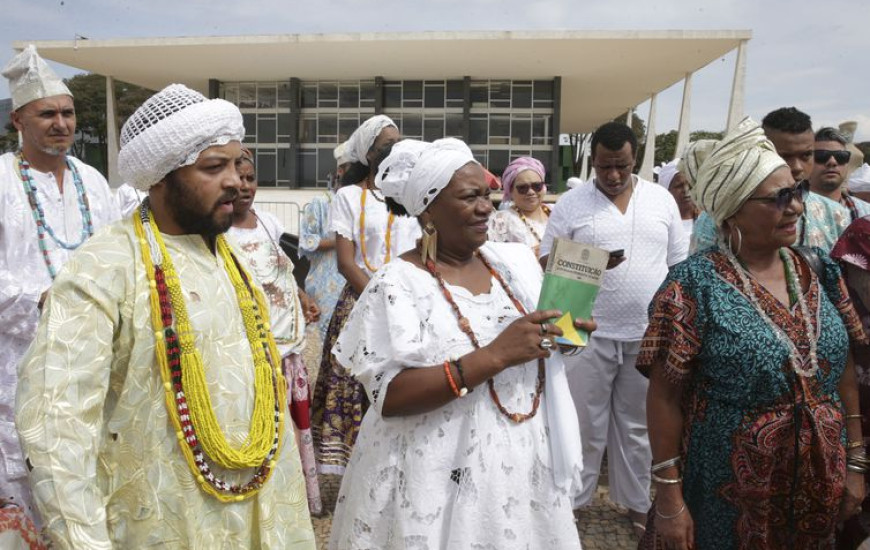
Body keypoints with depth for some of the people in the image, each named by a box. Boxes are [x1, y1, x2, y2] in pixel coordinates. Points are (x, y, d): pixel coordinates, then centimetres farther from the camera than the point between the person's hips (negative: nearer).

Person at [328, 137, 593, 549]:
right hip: (440, 481, -5)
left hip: (522, 467, 6)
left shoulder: (512, 261, 3)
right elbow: (388, 396, -22)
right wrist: (494, 356, -27)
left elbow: (541, 344, 16)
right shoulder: (398, 284, -14)